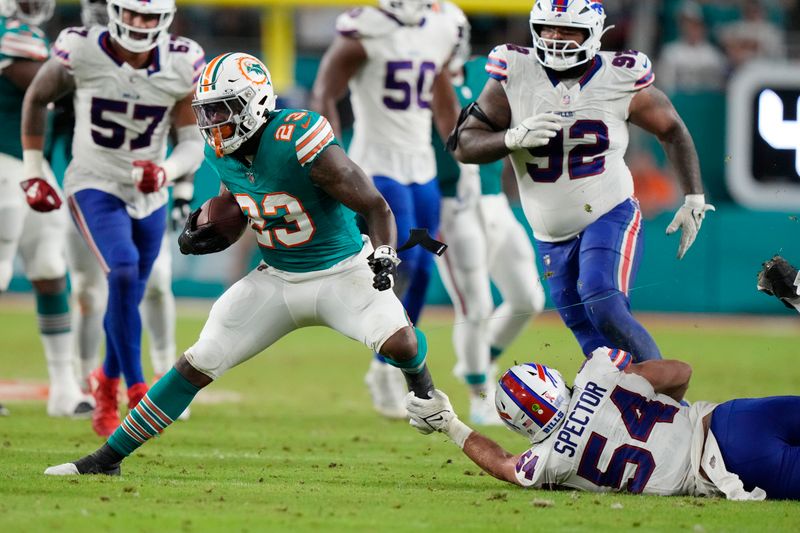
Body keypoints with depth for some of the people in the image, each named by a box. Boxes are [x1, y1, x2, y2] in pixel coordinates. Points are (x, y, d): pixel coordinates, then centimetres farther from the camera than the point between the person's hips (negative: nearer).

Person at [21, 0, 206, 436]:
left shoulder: (181, 65, -12)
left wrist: (165, 172, -28)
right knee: (124, 273, -27)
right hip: (94, 187, -3)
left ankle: (108, 384, 41)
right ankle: (137, 392, -18)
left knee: (129, 297, 14)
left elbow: (193, 143, -6)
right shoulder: (81, 52, -18)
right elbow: (36, 99, 1)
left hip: (148, 196, 4)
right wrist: (33, 174, 3)